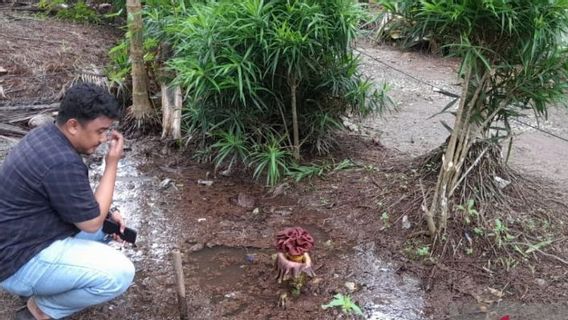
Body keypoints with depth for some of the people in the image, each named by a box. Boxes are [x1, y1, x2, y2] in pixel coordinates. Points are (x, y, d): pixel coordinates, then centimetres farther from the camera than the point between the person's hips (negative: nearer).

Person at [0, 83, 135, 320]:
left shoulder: (45, 135, 2)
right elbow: (91, 223, -17)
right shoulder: (62, 162, -29)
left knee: (107, 225, 17)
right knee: (120, 274, -20)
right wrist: (112, 164, -15)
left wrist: (106, 214, 4)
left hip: (20, 239, 10)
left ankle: (38, 286, 15)